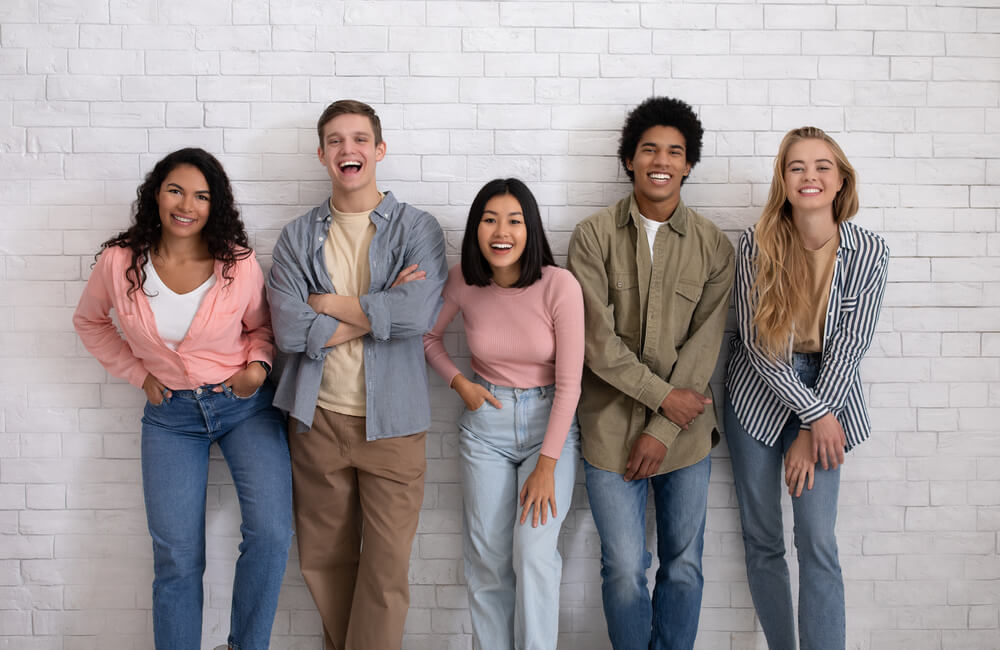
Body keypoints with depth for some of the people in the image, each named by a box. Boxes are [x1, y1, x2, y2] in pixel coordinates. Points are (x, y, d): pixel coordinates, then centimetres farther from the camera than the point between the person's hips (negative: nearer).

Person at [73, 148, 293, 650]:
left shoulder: (238, 262, -9)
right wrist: (138, 373, 3)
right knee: (177, 558, 2)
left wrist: (258, 364, -11)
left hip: (245, 405, -1)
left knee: (270, 533, -14)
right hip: (171, 414, 1)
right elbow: (89, 321, 12)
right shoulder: (120, 262, -7)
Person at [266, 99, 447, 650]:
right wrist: (377, 310, -11)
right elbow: (289, 330, -8)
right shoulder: (298, 237, 6)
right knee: (324, 561, 13)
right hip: (317, 419, 2)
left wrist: (328, 303, -9)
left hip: (390, 422, -2)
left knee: (386, 569, 2)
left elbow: (419, 313, -18)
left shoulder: (417, 229, 0)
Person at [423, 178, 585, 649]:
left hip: (550, 421, -2)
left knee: (533, 552, -14)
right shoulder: (462, 282, -8)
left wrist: (546, 466, -15)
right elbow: (427, 336, 12)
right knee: (486, 556, 3)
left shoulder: (559, 285, -17)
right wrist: (459, 383, -4)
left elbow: (568, 383, -14)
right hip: (485, 422, 3)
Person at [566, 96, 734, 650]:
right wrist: (663, 395, -11)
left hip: (684, 429, 2)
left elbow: (704, 344, -4)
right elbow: (597, 340, -9)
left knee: (684, 567, 10)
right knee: (624, 570, 2)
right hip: (610, 427, -2)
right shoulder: (593, 237, -3)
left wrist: (662, 429, -10)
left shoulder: (713, 246, 1)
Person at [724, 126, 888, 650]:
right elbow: (756, 341, -11)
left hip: (826, 396, 0)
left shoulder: (868, 253, -8)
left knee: (818, 541, -6)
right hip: (759, 396, 1)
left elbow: (848, 346, -9)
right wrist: (814, 414, -14)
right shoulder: (757, 244, -9)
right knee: (761, 540, 6)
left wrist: (811, 432, -12)